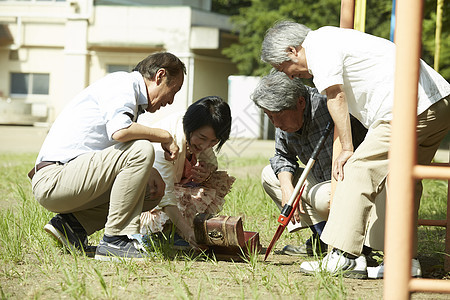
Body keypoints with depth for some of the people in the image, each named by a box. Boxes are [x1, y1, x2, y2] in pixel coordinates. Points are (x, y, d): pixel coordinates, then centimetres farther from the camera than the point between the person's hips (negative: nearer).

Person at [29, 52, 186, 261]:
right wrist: (164, 136, -12)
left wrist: (147, 172, 3)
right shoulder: (122, 83, -7)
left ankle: (71, 223, 5)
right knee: (141, 149, -23)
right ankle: (114, 240, -19)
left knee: (152, 191, 12)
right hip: (53, 179, -10)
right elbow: (119, 131, -27)